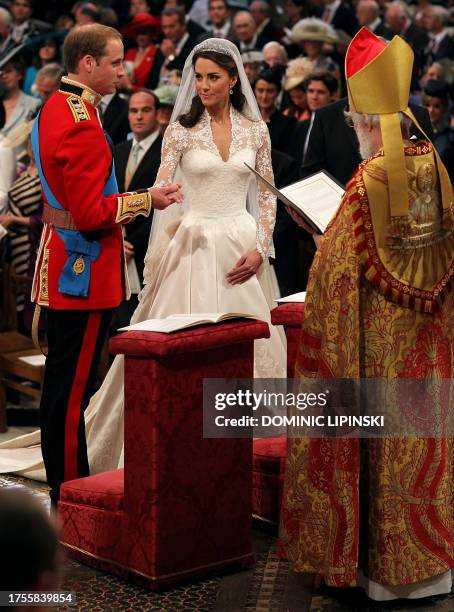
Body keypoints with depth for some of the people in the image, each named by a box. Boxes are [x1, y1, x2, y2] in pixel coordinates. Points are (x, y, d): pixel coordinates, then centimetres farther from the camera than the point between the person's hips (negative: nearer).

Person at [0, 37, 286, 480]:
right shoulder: (182, 128, 1)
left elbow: (267, 195, 8)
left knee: (251, 341, 1)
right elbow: (162, 189, -5)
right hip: (195, 245, -2)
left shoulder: (255, 128, 7)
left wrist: (259, 248, -3)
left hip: (243, 248, 2)